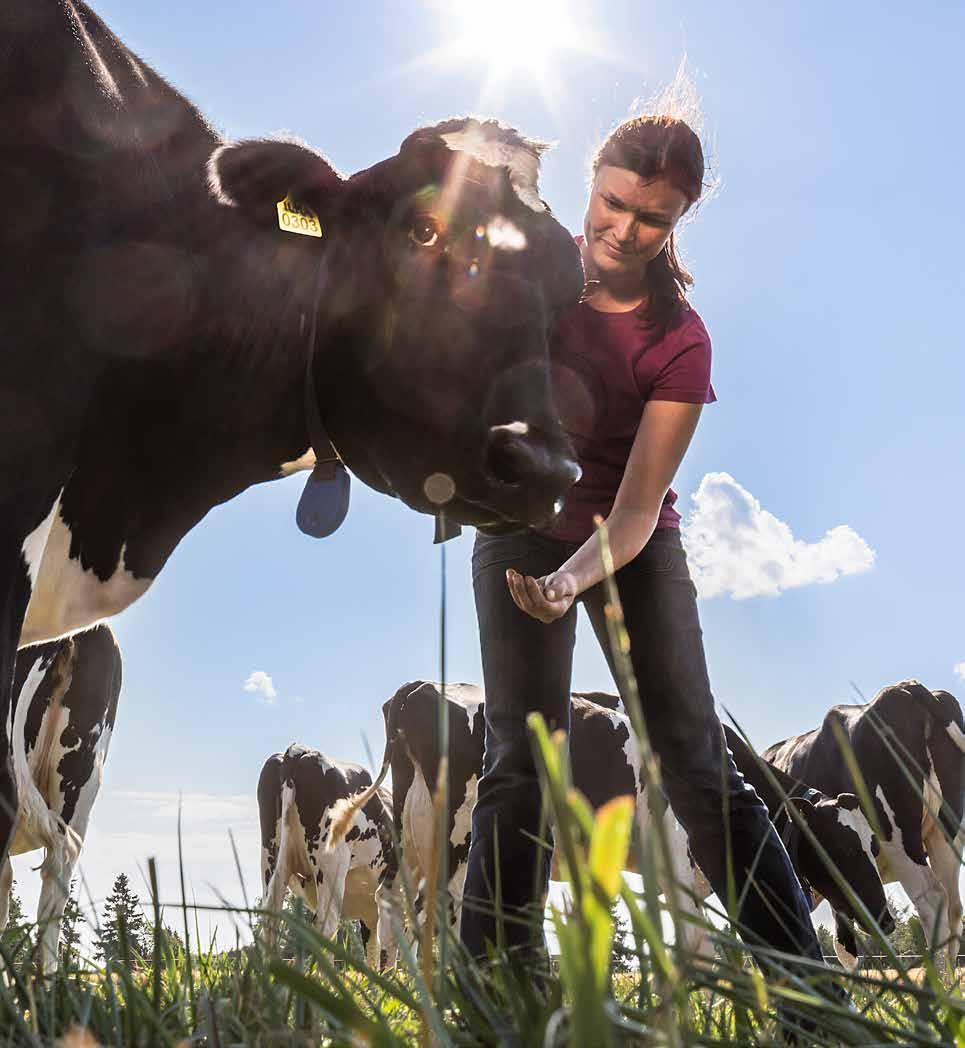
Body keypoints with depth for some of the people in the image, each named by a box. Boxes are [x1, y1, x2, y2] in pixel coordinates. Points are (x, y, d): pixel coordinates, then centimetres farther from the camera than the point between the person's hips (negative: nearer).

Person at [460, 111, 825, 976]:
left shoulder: (680, 344, -18)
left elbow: (637, 507, -22)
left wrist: (574, 580, -40)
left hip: (631, 546, -2)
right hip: (521, 534, 2)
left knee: (697, 766, -5)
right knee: (519, 765, -6)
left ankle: (800, 973, 4)